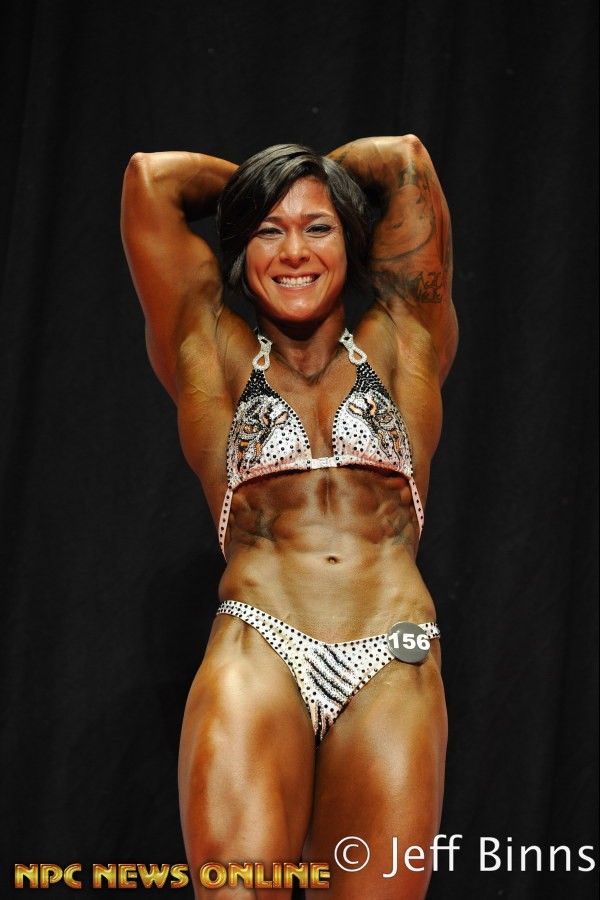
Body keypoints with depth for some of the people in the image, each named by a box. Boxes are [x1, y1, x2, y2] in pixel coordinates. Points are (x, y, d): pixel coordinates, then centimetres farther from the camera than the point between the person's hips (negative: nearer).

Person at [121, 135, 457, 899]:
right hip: (255, 660, -1)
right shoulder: (217, 360, 16)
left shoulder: (397, 349, 18)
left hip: (394, 673, 1)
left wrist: (324, 175, 35)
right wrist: (251, 182, 32)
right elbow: (151, 176, 17)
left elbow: (404, 158, 19)